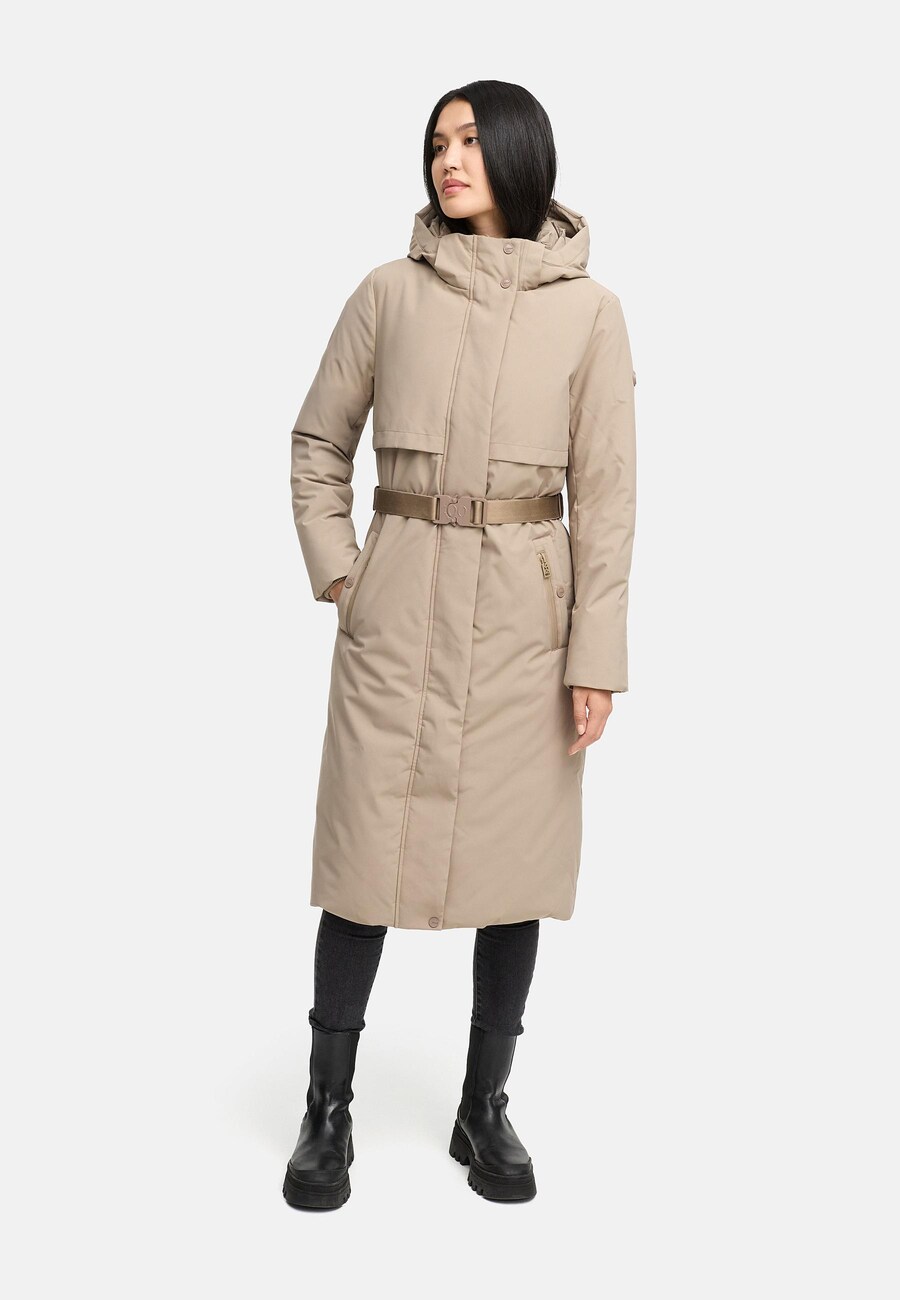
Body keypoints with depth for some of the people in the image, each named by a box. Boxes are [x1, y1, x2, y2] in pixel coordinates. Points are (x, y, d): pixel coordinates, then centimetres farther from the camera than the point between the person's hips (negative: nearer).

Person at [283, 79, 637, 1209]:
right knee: (368, 856, 3)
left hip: (525, 615, 0)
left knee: (515, 861, 6)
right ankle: (328, 1107, 18)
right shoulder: (390, 292, 3)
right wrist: (336, 570, 2)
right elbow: (317, 445, 12)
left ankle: (484, 1108, 23)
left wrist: (597, 655, -5)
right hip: (398, 607, 0)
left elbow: (605, 495, -1)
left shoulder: (587, 310, 1)